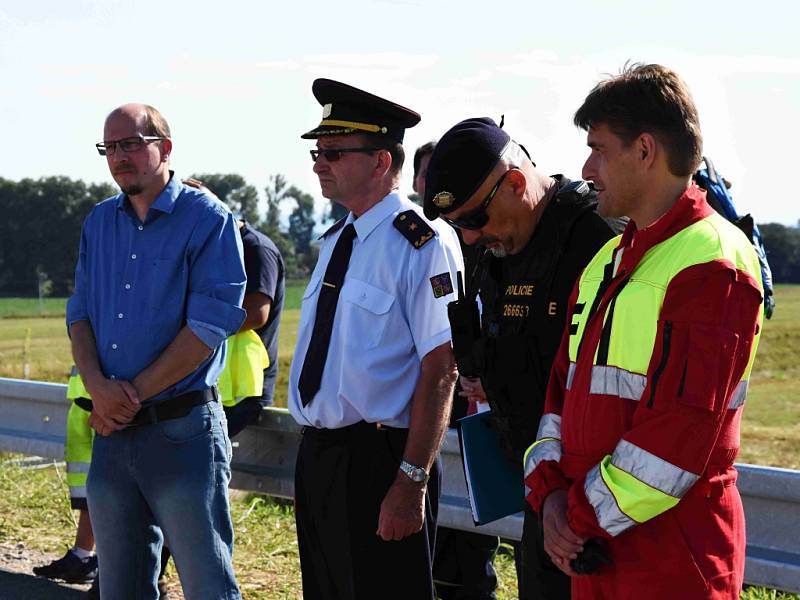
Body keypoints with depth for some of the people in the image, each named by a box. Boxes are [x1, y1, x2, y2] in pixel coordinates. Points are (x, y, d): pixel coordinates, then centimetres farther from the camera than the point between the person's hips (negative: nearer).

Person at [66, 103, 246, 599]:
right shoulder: (99, 222, 13)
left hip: (182, 429, -6)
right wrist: (98, 384, -8)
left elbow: (211, 324, -14)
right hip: (113, 430, 6)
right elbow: (79, 313, 12)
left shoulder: (207, 219, -7)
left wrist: (134, 393, -12)